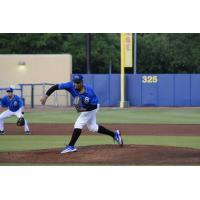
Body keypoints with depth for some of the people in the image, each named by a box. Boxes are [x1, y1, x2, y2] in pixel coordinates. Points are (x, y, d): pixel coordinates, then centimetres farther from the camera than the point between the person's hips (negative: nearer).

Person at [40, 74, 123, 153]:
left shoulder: (88, 92, -36)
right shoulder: (71, 86, -26)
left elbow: (94, 106, -30)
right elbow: (55, 87, -26)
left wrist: (83, 109, -45)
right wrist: (46, 96, -38)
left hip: (92, 107, -8)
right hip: (84, 108, 8)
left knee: (78, 125, -18)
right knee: (92, 127, 20)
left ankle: (71, 146, -12)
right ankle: (114, 134, 35)